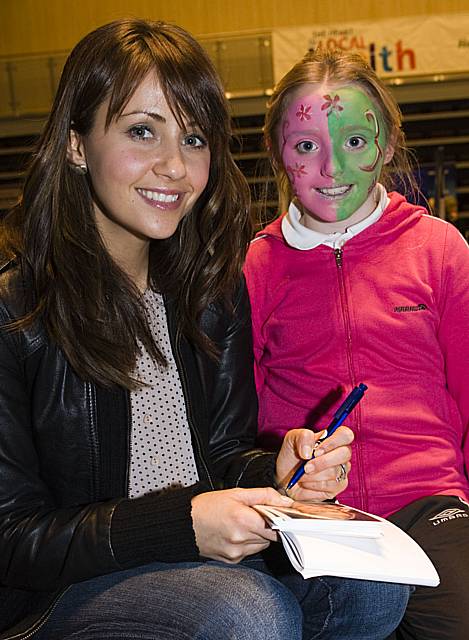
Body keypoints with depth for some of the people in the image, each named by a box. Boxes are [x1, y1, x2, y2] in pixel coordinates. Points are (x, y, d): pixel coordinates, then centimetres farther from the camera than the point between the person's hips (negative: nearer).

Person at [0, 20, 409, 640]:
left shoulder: (214, 286, 3)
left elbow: (221, 451, 7)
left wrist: (278, 472, -17)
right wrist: (183, 523, -27)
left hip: (204, 551, 6)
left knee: (375, 585, -19)